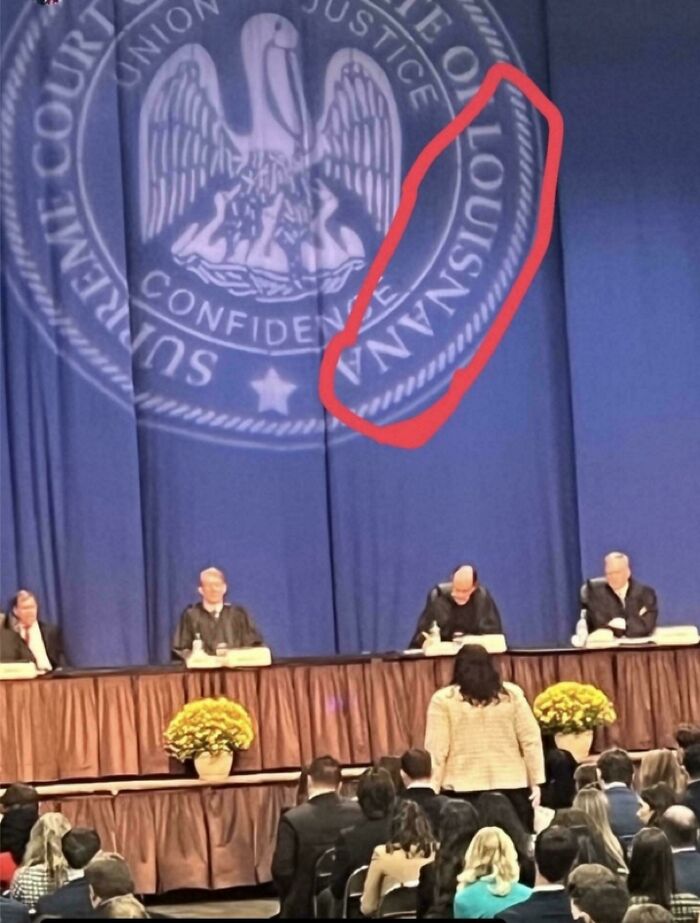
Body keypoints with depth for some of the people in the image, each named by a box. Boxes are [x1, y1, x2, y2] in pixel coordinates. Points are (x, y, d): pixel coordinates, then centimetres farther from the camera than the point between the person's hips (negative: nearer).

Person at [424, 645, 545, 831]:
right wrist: (536, 782, 7)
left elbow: (436, 750, -4)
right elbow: (531, 741, 3)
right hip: (511, 786, 2)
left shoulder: (444, 700, -1)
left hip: (463, 790, -1)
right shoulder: (512, 694, 4)